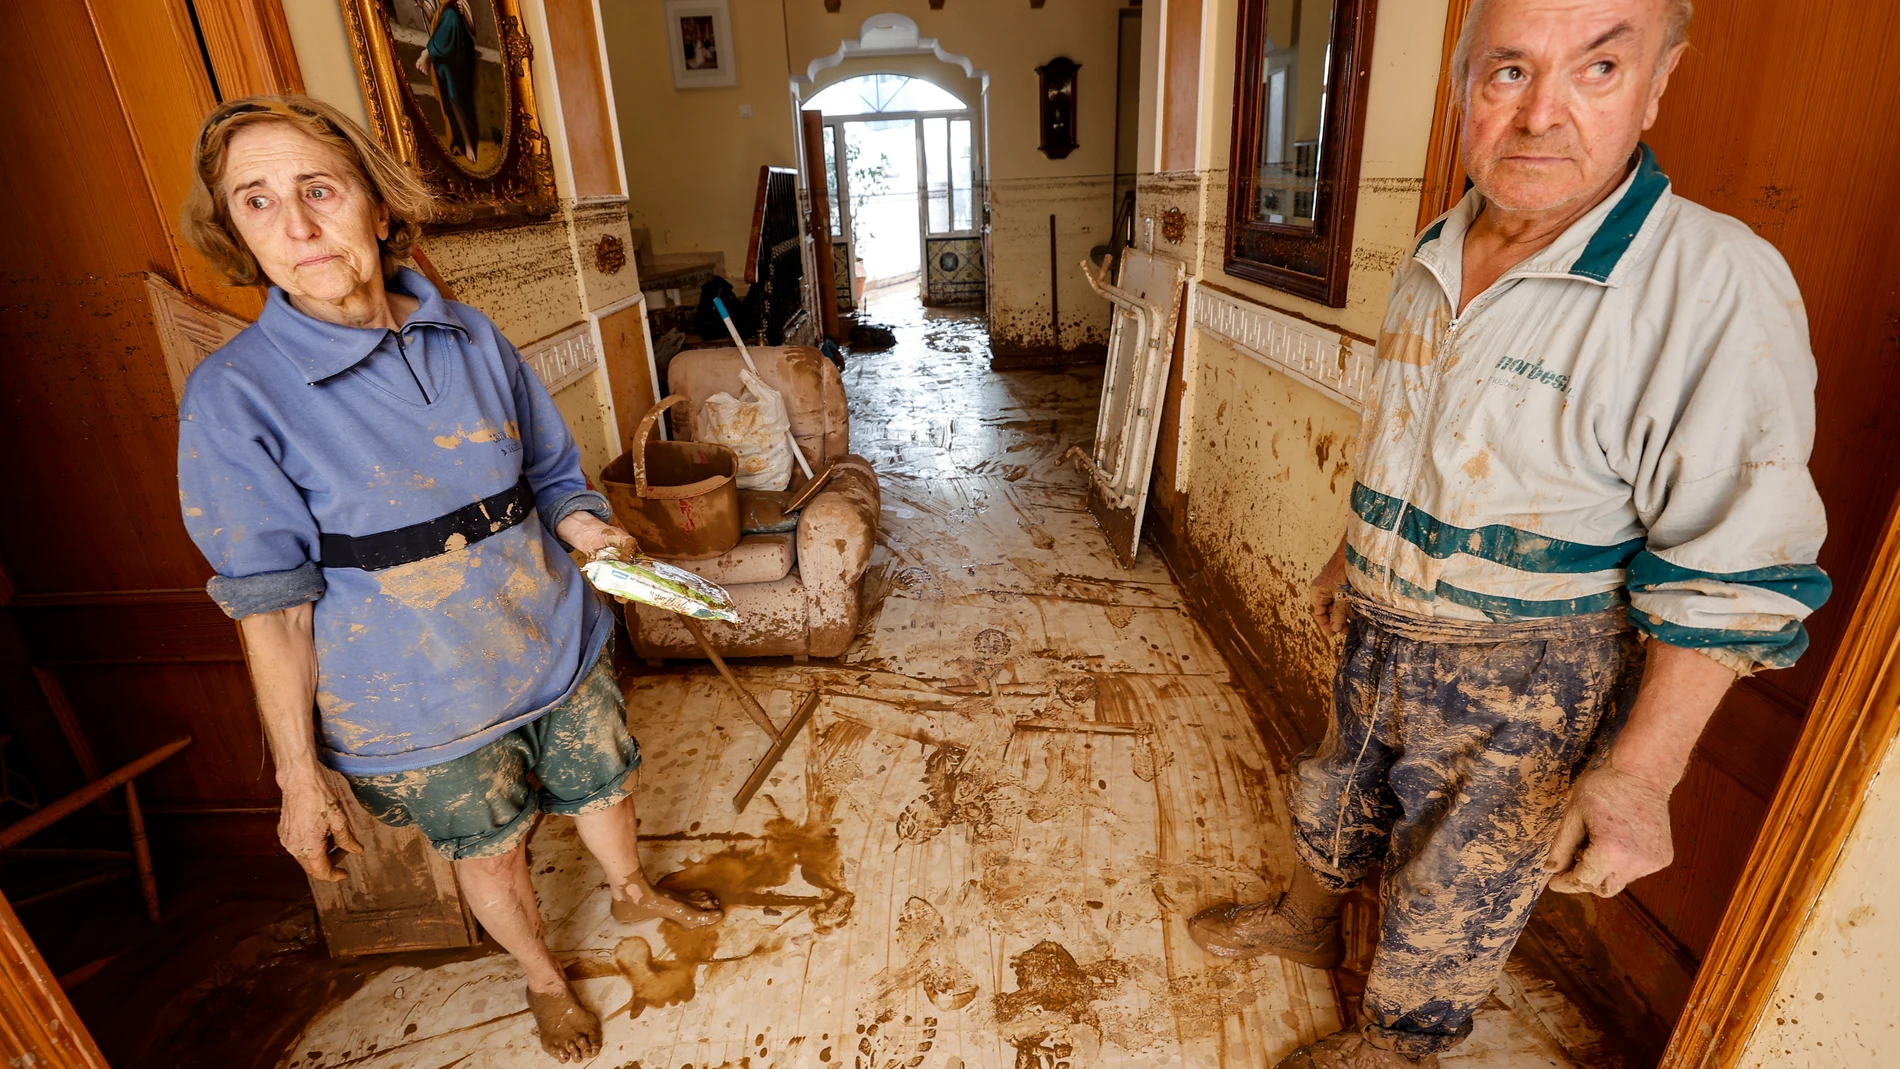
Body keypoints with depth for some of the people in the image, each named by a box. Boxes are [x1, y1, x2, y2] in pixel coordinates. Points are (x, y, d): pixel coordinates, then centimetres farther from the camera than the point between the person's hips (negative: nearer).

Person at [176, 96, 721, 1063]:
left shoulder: (470, 336, -6)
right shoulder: (234, 398, -16)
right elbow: (271, 610, -13)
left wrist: (594, 530, -14)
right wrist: (300, 778, -10)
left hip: (560, 650, 3)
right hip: (423, 704, -3)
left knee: (601, 789, 24)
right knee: (490, 852, 20)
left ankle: (634, 894, 58)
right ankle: (544, 978, 52)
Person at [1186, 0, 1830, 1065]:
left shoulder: (1720, 287, -22)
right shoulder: (1433, 258, 0)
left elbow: (1732, 575, -21)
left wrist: (1640, 772, -21)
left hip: (1529, 676, -6)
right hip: (1382, 634, 6)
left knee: (1454, 893, 15)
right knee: (1337, 797, 27)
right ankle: (1306, 920, 56)